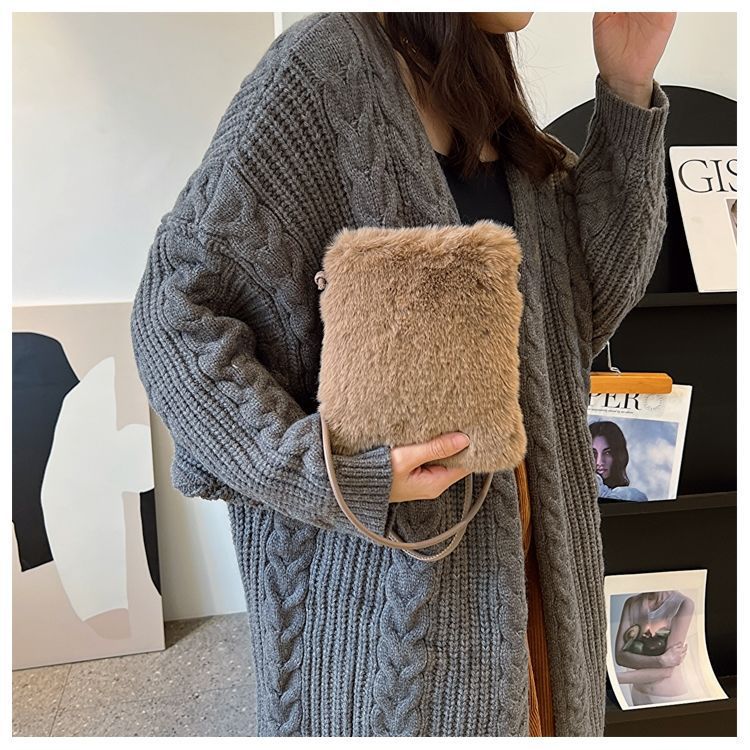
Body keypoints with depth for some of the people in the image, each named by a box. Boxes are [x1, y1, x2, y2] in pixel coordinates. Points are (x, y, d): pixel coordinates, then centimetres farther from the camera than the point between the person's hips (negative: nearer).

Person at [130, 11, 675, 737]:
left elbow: (588, 303, 6)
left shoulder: (482, 87, 10)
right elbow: (173, 315, -15)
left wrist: (626, 92, 0)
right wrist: (340, 481, -24)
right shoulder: (330, 60, -11)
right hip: (380, 543, -6)